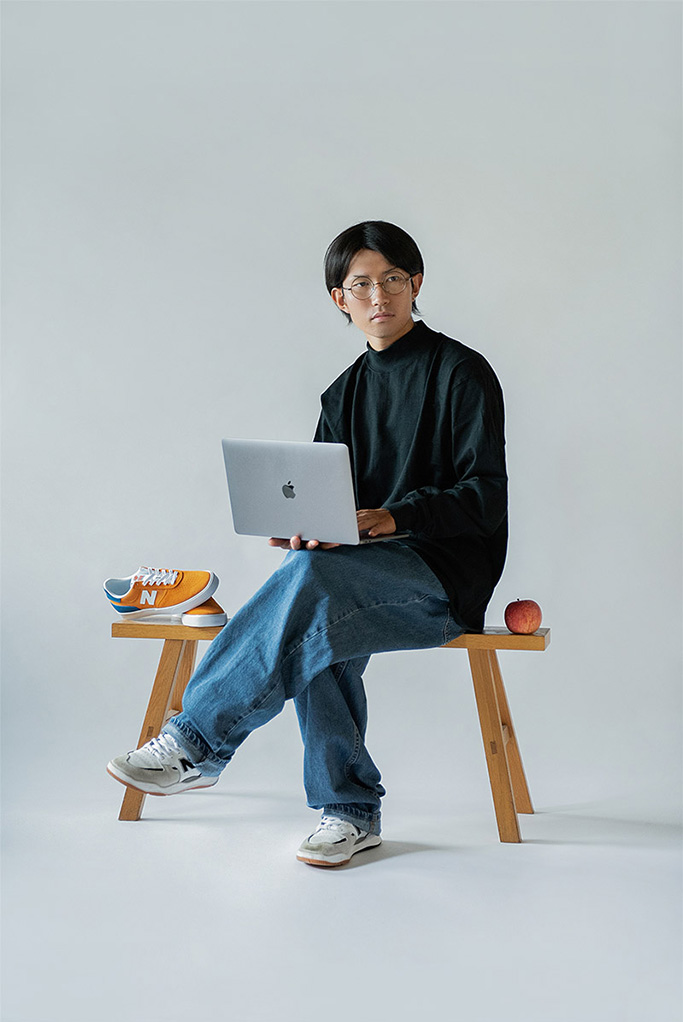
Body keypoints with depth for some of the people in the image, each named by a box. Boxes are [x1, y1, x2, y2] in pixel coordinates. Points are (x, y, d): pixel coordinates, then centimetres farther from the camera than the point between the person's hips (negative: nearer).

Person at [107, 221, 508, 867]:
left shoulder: (462, 373, -1)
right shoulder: (345, 393, 18)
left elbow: (486, 498, -10)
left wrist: (392, 518, -25)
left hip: (445, 574, -6)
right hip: (369, 573, 6)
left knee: (312, 575, -33)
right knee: (313, 623, -30)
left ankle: (194, 745, -25)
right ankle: (350, 810, -20)